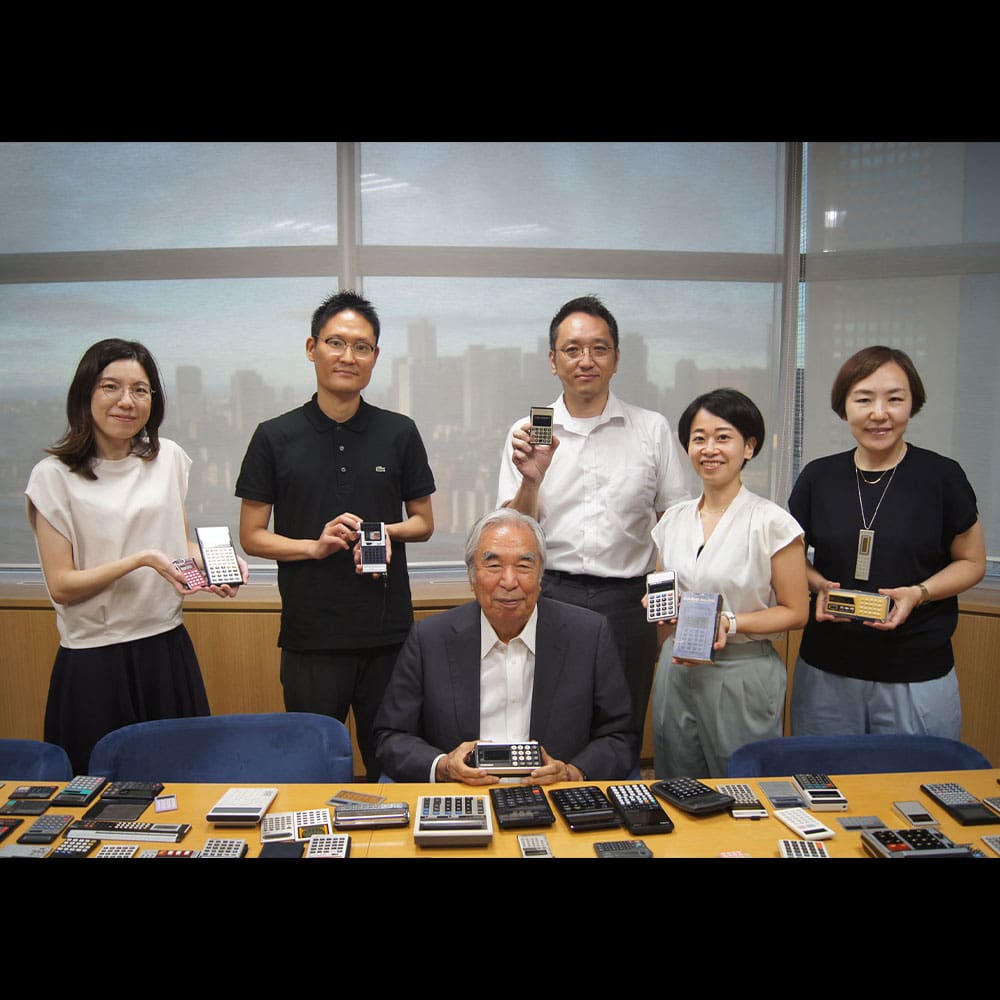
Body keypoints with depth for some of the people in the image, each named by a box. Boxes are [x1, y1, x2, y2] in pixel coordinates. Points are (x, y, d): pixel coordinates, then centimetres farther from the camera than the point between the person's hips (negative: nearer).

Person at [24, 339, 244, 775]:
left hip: (168, 648, 4)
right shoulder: (54, 475, -7)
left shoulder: (168, 458, 5)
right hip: (95, 661, -3)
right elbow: (61, 586, -9)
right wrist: (141, 560, -22)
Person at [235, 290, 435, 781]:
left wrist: (387, 532, -10)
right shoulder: (275, 437, 0)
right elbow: (251, 536, 2)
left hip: (388, 631, 1)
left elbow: (424, 522, 11)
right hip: (310, 634, -1)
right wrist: (314, 545, -14)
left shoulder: (400, 433, 4)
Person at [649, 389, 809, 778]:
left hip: (743, 677, -4)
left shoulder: (771, 521, -10)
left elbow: (795, 611, -6)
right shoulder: (673, 519, 5)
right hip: (678, 670, 5)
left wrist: (731, 623, -19)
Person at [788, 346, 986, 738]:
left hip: (919, 677, -2)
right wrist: (819, 585, -10)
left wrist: (918, 593, -14)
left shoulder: (942, 477, -5)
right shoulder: (817, 477, 0)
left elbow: (972, 562, 4)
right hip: (826, 672, 2)